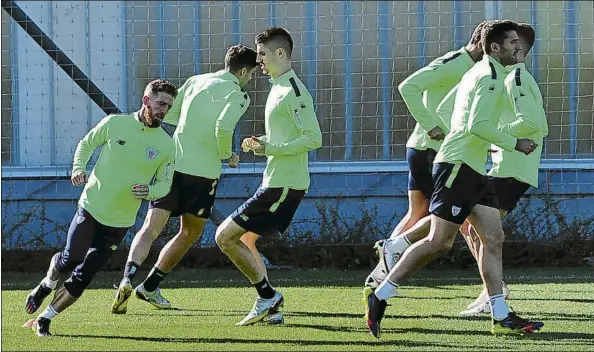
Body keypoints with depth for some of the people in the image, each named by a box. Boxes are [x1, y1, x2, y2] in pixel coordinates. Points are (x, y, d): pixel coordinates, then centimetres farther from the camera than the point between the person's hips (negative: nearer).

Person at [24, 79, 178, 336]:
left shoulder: (166, 145, -3)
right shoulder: (115, 123, -6)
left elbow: (165, 183, 6)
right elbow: (86, 144, 9)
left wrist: (149, 191, -16)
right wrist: (78, 168, -9)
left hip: (120, 222, 1)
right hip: (91, 207, -1)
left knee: (82, 278, -2)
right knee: (71, 259, -5)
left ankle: (44, 320, 12)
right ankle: (48, 284, 30)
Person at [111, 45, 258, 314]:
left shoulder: (196, 81, 13)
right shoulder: (238, 95, -4)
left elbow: (168, 114, 16)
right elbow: (223, 128, -20)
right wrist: (227, 156, -2)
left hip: (173, 162, 3)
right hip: (204, 171, -3)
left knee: (152, 227, -4)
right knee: (190, 233, 17)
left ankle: (128, 277, -28)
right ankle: (150, 286, 16)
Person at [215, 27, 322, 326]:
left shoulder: (293, 92, -17)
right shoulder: (278, 88, 15)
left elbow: (314, 139, -23)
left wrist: (269, 149, -22)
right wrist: (260, 143, 8)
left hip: (283, 186, -11)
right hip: (276, 182, 11)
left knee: (225, 236, -8)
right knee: (244, 240, 19)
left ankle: (268, 295, -3)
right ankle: (270, 307, 18)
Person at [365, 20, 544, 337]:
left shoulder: (481, 72, 19)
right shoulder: (490, 77, -12)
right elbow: (477, 125, -22)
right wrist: (515, 144, -15)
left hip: (473, 169, 11)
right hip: (457, 165, -11)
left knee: (493, 238, 4)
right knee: (439, 241, -11)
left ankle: (501, 317, 2)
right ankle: (380, 296, -5)